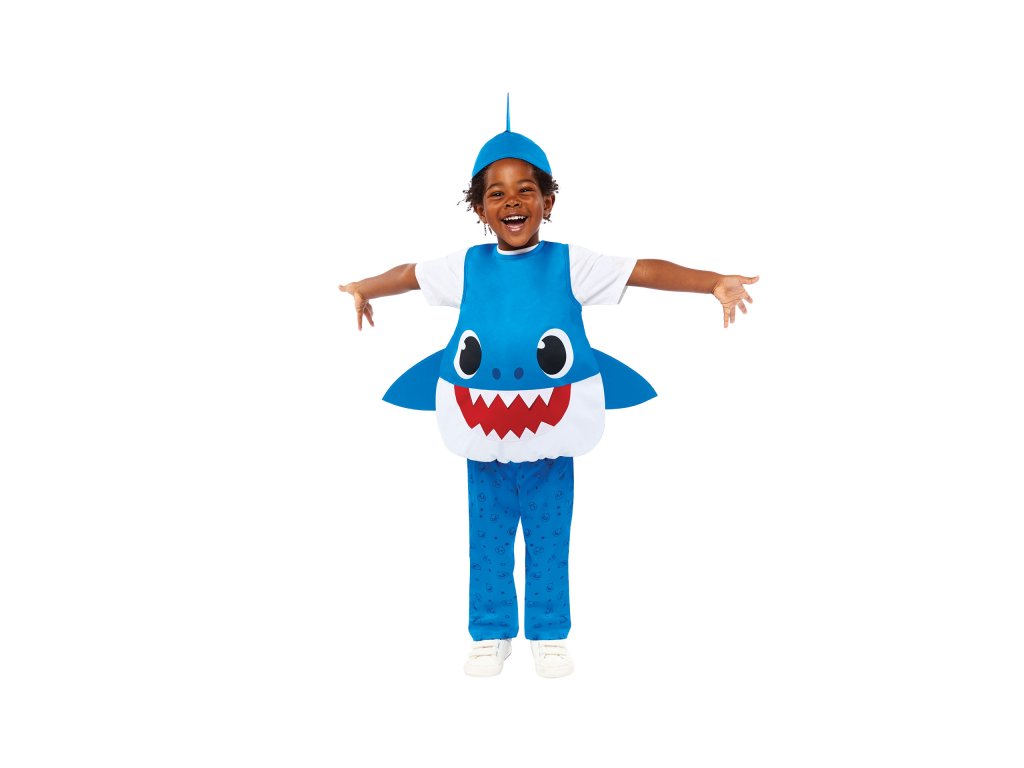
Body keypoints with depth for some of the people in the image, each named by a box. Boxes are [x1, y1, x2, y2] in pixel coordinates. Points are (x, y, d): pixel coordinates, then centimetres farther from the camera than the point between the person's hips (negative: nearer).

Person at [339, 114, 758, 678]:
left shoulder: (570, 265, -6)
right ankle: (491, 634, 31)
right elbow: (410, 274, 18)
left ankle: (549, 636, 29)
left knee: (549, 542, 12)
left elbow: (645, 271, -12)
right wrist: (364, 289, 28)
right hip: (483, 438, 2)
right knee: (487, 542, 14)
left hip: (550, 436, -1)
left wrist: (713, 282, -20)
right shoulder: (466, 267, 0)